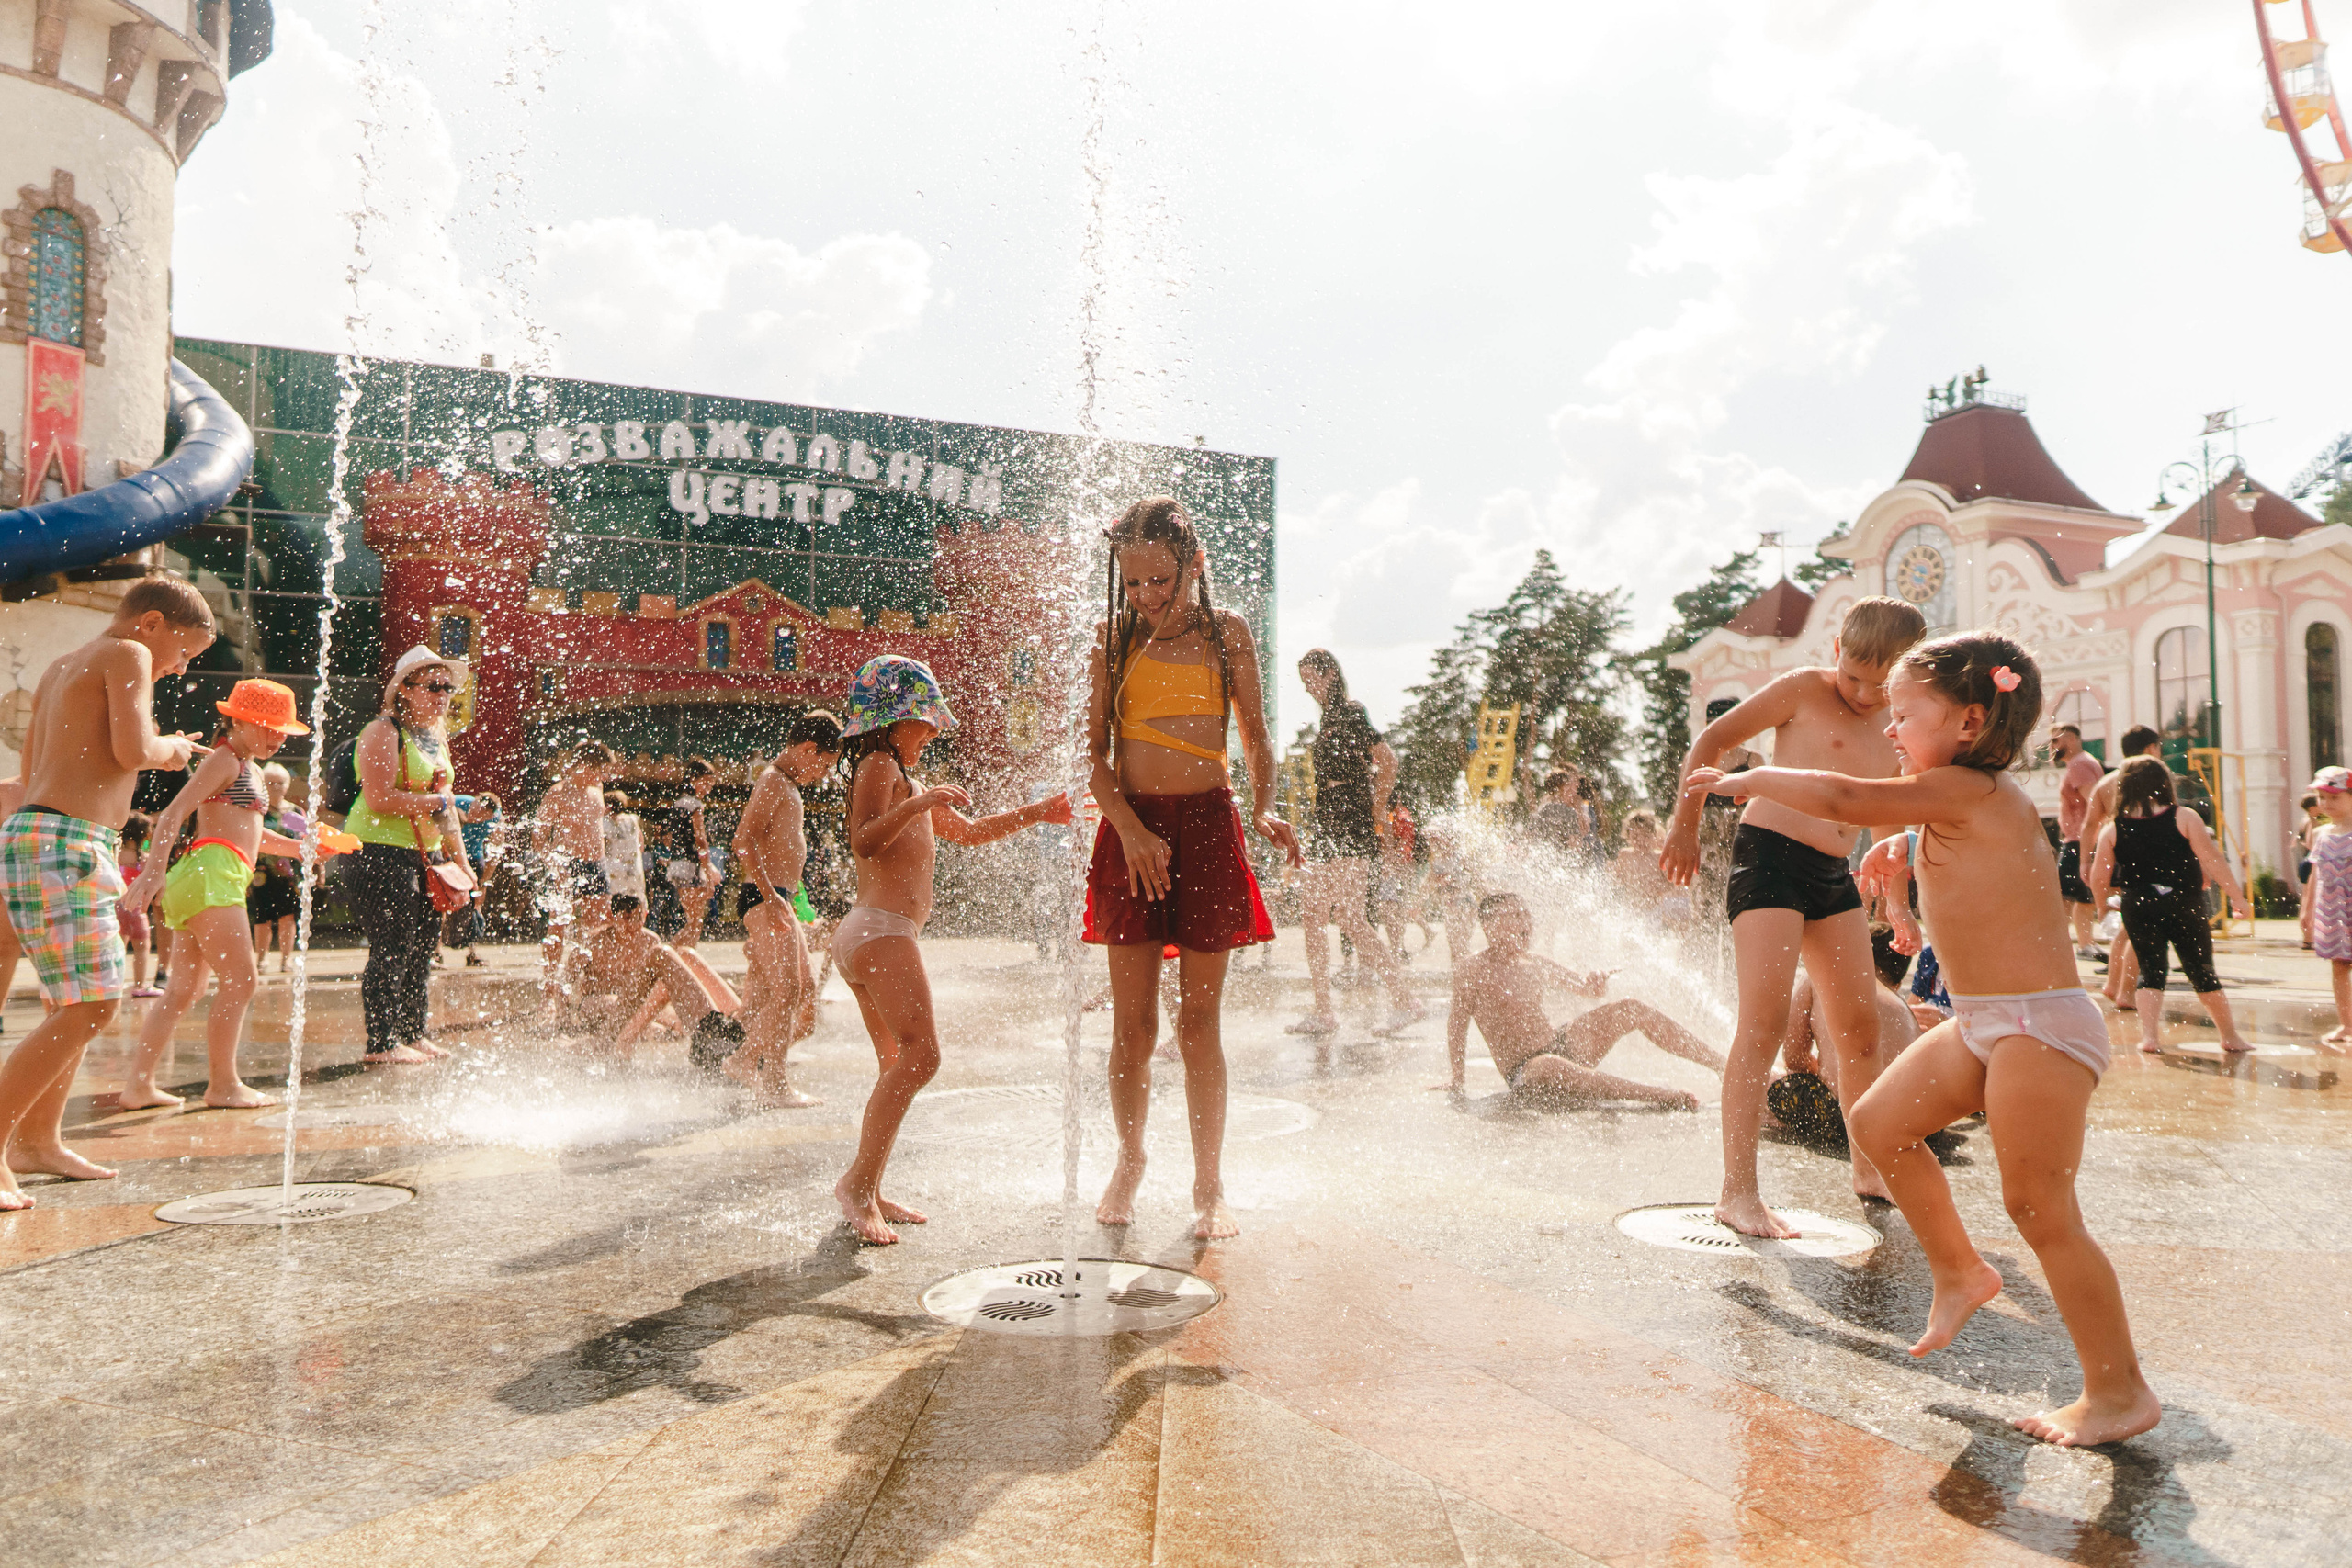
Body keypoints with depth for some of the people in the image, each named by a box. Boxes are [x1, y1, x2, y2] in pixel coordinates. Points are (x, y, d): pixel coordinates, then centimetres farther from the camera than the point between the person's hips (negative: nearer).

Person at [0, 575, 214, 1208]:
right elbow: (133, 750, -16)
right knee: (89, 1007, -12)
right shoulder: (127, 654, -4)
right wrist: (170, 747, 3)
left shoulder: (61, 667, 23)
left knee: (89, 1002, 16)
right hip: (63, 842, -10)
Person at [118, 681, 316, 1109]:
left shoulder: (251, 768, 26)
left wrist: (300, 847, 23)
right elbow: (174, 813, -14)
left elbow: (250, 834, 34)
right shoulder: (225, 759, -4)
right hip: (212, 870, -10)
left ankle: (138, 1084, 11)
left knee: (183, 989, 10)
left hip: (207, 881, 10)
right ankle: (224, 1085, -3)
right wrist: (155, 865, -25)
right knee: (241, 979, -8)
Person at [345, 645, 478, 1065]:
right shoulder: (383, 732, -9)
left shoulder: (436, 737, 18)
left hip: (427, 856, 9)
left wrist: (461, 861, 17)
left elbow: (445, 806, 22)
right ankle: (381, 1042, -3)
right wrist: (434, 802, -12)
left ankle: (413, 1034, 19)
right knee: (392, 950, -8)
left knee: (422, 950, 10)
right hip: (382, 853, -9)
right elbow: (378, 798, -20)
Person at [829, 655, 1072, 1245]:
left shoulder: (904, 780, 27)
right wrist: (919, 803, -32)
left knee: (900, 1065, 10)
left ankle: (868, 1193, 11)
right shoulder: (880, 766, -5)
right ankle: (859, 1180, -19)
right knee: (920, 1053, -19)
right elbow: (864, 842, -21)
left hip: (870, 936, 11)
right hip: (882, 930, -11)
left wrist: (1036, 812, 30)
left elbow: (969, 831, 34)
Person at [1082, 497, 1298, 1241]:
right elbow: (1095, 749, 4)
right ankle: (1128, 1163, 25)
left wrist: (1265, 811, -7)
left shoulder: (1226, 632, 5)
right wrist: (1130, 829, -10)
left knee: (1199, 1020, 2)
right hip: (1130, 826, 1)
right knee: (1132, 1019, 4)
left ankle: (1208, 1186, 14)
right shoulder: (1115, 635, 5)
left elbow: (1256, 738, 11)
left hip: (1207, 825, -1)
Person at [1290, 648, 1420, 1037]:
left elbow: (1388, 760, -18)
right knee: (1313, 916, 7)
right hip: (1328, 827, 10)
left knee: (1350, 918, -12)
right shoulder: (1329, 717, 19)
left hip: (1350, 827, -10)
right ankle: (1322, 1011, 11)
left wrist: (1376, 812, -13)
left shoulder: (1350, 713, -9)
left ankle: (1404, 1001, -8)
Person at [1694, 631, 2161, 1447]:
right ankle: (1958, 1270, 25)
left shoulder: (1966, 789, -16)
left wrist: (1748, 780, -7)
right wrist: (1905, 848, 18)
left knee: (2041, 1211, -5)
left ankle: (2121, 1392, 9)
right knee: (1879, 1120, 10)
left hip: (2042, 1026, -10)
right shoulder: (1968, 802, 13)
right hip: (1981, 1024, 10)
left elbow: (1843, 799, -20)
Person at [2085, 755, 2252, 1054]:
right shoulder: (2185, 819, -3)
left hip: (2138, 907, 1)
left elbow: (2098, 878, 2)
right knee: (2201, 970, 10)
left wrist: (2103, 905, 20)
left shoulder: (2112, 830, 1)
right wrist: (2236, 894, 4)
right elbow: (2212, 860, -5)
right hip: (2184, 905, -1)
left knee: (2150, 969, 8)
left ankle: (2149, 1035, -5)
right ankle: (2230, 1035, 22)